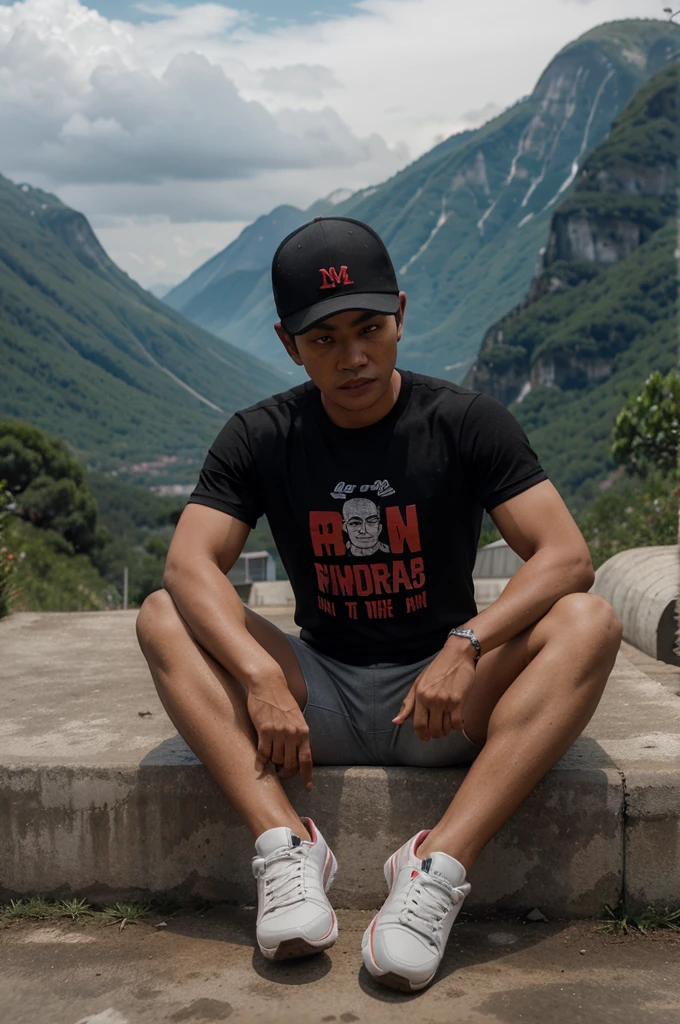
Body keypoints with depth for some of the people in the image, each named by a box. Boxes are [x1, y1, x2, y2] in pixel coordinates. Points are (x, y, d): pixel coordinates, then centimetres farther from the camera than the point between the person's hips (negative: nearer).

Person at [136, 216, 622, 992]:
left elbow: (566, 556, -14)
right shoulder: (260, 439, -2)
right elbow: (190, 566, -15)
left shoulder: (467, 424, -5)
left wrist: (468, 643, -31)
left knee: (589, 623, -26)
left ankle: (441, 864, -37)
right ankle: (285, 845, -32)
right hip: (319, 691, 1)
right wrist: (261, 679, -31)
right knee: (163, 619, -17)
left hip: (445, 698, -1)